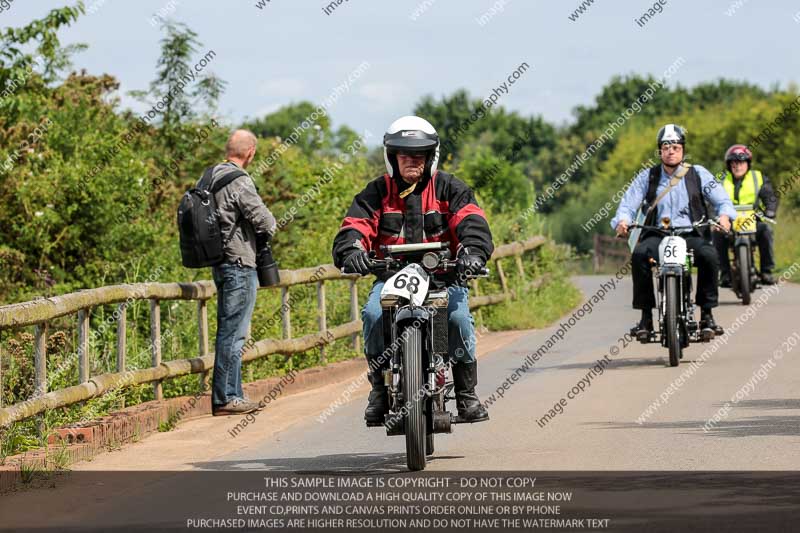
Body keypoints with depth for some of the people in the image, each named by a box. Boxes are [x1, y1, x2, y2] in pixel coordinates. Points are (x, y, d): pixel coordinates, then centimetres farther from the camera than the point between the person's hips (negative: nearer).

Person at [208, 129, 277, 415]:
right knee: (233, 333, -6)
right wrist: (263, 237, 6)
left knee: (229, 331, 14)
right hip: (239, 263, -9)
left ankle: (232, 394, 19)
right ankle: (225, 398, -5)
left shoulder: (211, 176, 10)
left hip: (221, 261, 9)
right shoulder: (238, 181, -17)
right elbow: (265, 221, -18)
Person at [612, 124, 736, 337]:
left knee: (709, 255, -33)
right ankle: (646, 316, -23)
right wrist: (622, 221, -19)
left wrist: (724, 216, -18)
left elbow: (721, 198, 5)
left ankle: (707, 314, -19)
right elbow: (628, 203, 4)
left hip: (691, 234, 0)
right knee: (639, 254, -33)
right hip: (657, 235, 0)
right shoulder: (647, 177, 11)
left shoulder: (698, 174, 10)